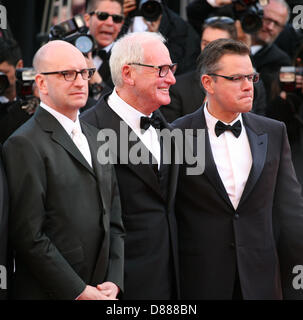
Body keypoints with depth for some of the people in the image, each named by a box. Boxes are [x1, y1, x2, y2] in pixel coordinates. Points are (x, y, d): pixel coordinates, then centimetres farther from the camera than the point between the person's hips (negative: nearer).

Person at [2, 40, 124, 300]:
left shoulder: (95, 138, 15)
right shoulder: (24, 145, -10)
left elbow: (114, 222, 15)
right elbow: (29, 236, -15)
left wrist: (114, 282, 1)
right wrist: (79, 291, -15)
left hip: (103, 292, 7)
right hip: (50, 293, -6)